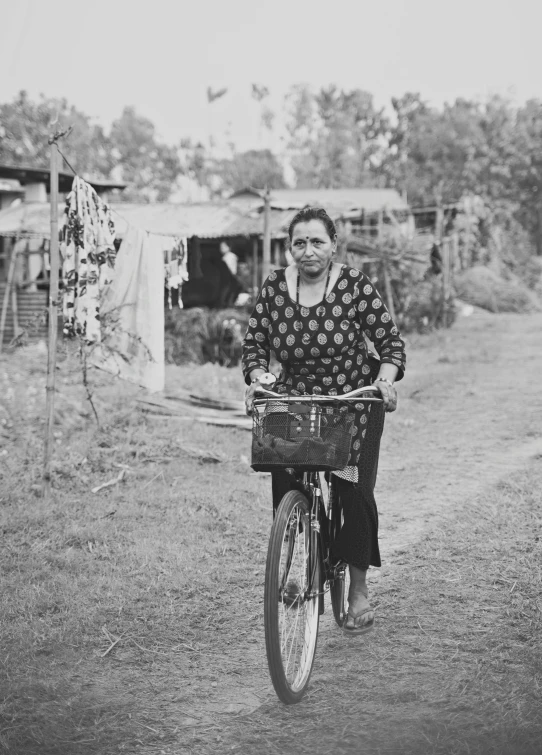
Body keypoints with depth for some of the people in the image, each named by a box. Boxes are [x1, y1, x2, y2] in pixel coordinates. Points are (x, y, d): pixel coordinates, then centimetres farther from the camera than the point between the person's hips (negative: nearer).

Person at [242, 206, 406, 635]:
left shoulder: (355, 286, -9)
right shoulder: (275, 288, -1)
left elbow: (391, 342, -8)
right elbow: (255, 343, 3)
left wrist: (385, 379, -24)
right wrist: (258, 379, -15)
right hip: (295, 403, 3)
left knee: (353, 489, -9)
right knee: (285, 487, -10)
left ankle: (359, 590, 8)